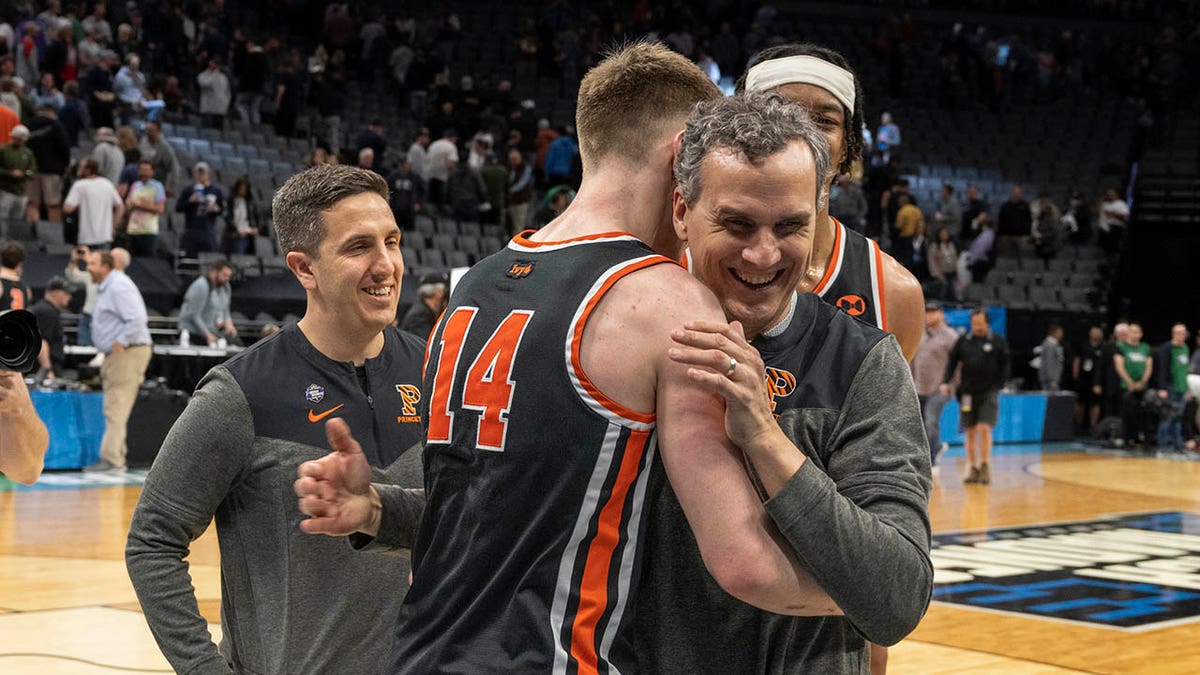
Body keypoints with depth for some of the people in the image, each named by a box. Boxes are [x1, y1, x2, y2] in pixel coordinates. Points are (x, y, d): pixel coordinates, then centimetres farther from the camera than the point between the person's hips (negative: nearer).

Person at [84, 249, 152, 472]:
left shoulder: (119, 286, -14)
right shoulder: (105, 288, 19)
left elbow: (137, 320, -23)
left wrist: (120, 343, -19)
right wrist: (110, 349, 16)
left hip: (128, 353, -11)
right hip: (116, 355, 11)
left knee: (116, 409, -10)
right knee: (114, 409, 12)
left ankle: (111, 459, -10)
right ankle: (117, 457, 16)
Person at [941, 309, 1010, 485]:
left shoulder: (998, 341, 3)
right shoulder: (963, 341, 8)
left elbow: (1005, 365, 5)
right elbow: (952, 362, 7)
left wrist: (998, 386, -6)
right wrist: (945, 382, -7)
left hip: (988, 393, -3)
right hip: (967, 393, 3)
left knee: (985, 429, -13)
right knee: (970, 432, 6)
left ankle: (985, 466, -2)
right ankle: (973, 469, 14)